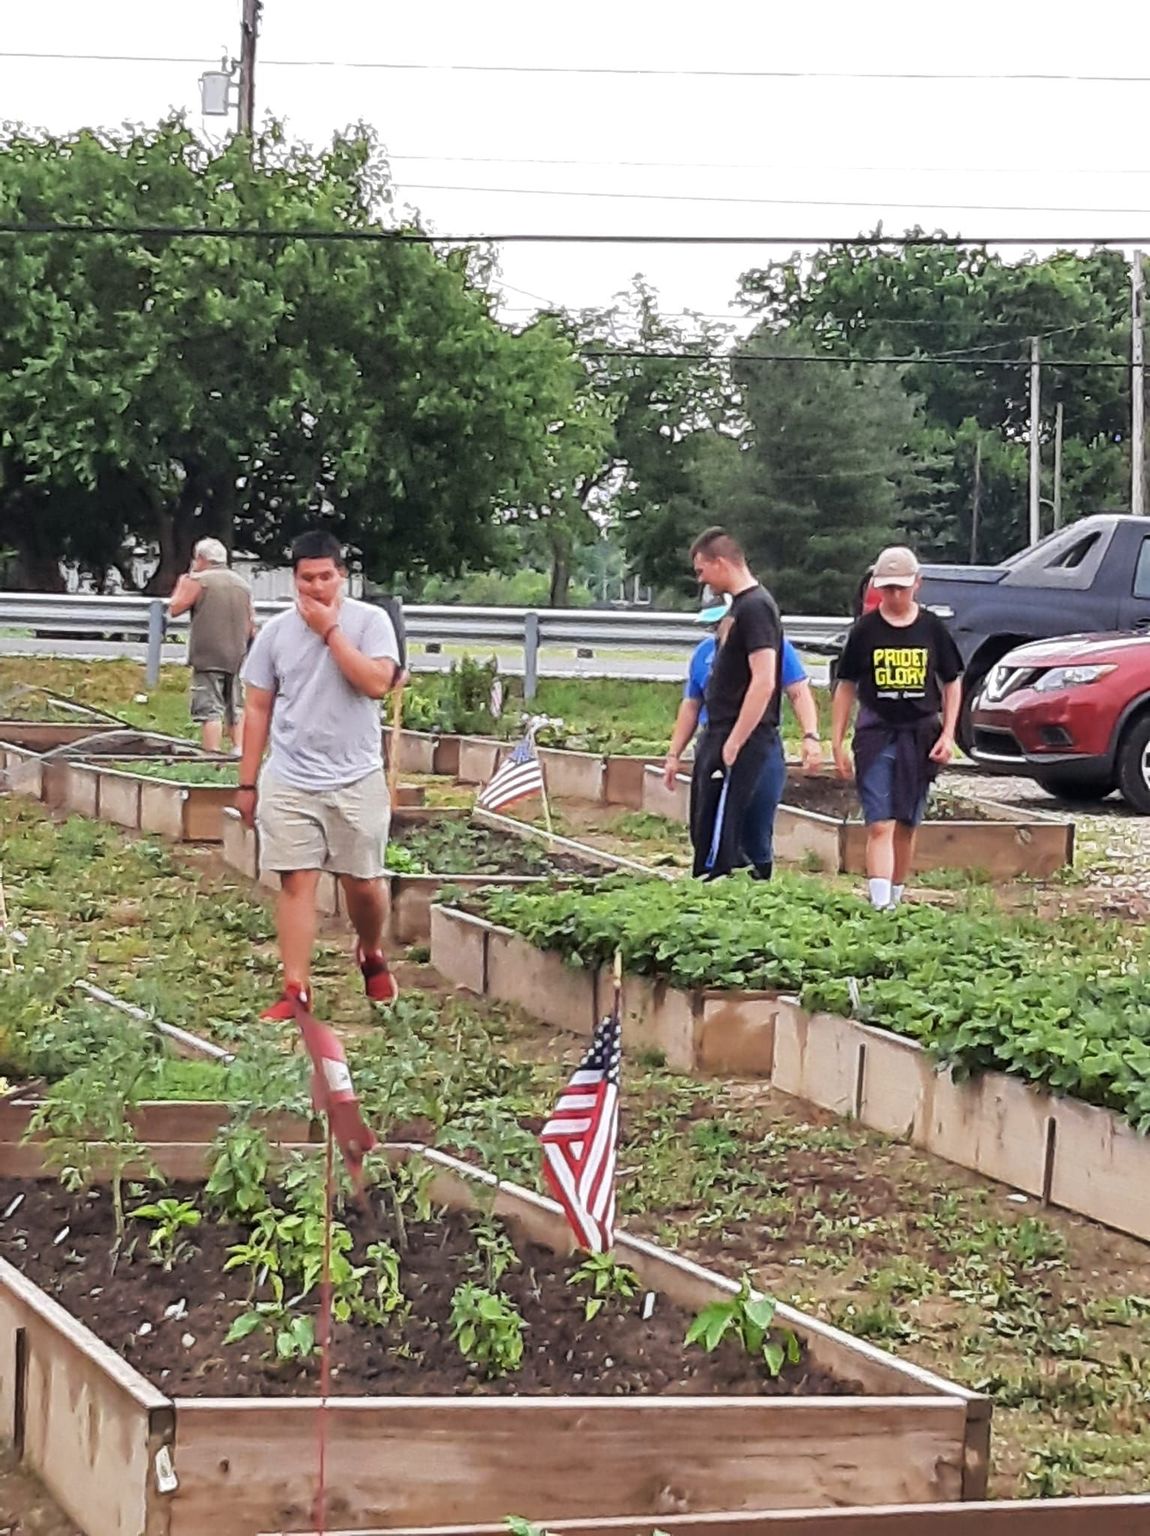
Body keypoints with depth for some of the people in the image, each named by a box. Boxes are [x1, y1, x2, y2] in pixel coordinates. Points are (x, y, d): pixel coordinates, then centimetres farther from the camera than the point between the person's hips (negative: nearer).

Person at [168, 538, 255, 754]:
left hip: (208, 657, -5)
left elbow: (174, 609, 0)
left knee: (210, 710, -7)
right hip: (236, 658, 5)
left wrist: (182, 583, 12)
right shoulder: (243, 585, 12)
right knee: (236, 709, 14)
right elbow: (251, 625, 14)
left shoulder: (197, 581, -6)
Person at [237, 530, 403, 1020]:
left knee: (363, 884, 7)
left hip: (356, 780, -1)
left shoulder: (369, 621, -4)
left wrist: (330, 630, -16)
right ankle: (296, 990, 1)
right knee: (296, 882, -2)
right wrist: (247, 783, 6)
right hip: (289, 781, 1)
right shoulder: (276, 631, 3)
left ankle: (372, 956, 35)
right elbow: (258, 709, 7)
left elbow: (377, 683, -19)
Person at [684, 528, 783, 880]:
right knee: (703, 834, 12)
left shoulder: (755, 607, -14)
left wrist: (734, 744, -21)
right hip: (719, 736, 10)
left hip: (741, 741, -10)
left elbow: (763, 682, -22)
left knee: (717, 841, -9)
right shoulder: (738, 606, 16)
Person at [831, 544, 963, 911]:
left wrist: (947, 734, 0)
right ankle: (880, 906, -19)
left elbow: (951, 684, 10)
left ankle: (896, 899, 26)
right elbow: (846, 687, 5)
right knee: (880, 826, -12)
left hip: (920, 736, 2)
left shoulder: (932, 628, 2)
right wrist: (837, 743, 1)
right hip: (875, 735, -2)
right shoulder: (865, 629, -1)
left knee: (906, 825, 11)